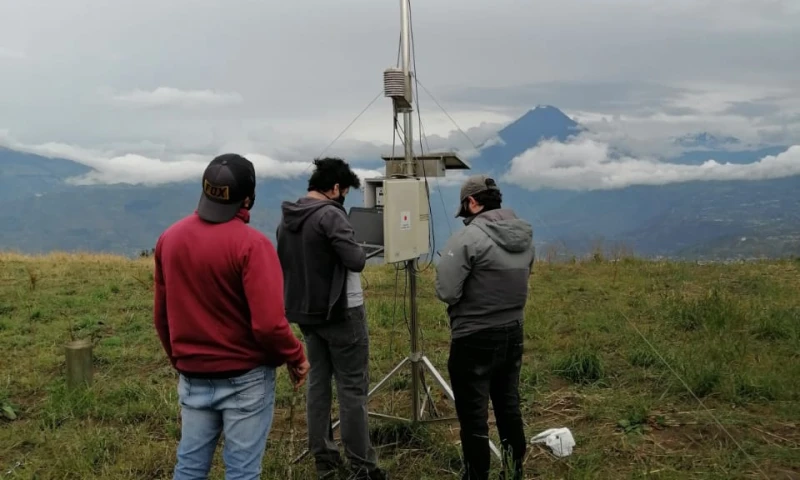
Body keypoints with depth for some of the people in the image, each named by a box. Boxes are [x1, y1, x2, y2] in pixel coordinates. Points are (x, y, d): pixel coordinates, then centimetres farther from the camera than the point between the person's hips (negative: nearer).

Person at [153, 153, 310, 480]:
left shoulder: (169, 239, 0)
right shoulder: (250, 243, -19)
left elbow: (161, 316, 8)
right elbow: (268, 324, -24)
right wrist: (296, 357, -6)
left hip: (192, 377, 6)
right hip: (245, 378, -5)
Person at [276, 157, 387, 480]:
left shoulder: (286, 219, 8)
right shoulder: (330, 214, -18)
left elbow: (283, 264, 17)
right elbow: (355, 260, -23)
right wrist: (360, 252, -3)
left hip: (306, 313, 8)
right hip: (340, 312, -8)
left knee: (318, 382, 13)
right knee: (352, 387, -1)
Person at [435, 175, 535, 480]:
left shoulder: (468, 237, -19)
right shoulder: (526, 236, 4)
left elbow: (446, 292, -19)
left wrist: (468, 291, 1)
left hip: (475, 340, -7)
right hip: (513, 334, 7)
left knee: (474, 416, 5)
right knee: (509, 408, 19)